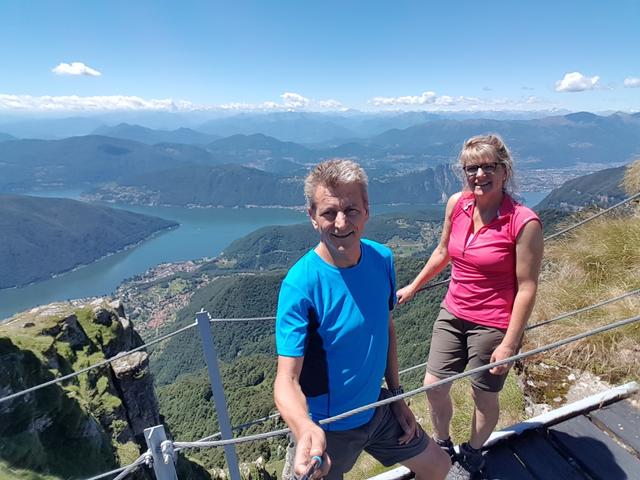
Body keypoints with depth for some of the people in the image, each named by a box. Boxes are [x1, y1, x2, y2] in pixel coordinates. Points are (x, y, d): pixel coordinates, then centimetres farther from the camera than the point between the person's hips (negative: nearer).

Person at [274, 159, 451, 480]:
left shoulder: (381, 259, -12)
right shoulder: (300, 284, -29)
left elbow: (386, 328, 2)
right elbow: (287, 380, -29)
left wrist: (396, 395, 5)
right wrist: (305, 429, -48)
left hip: (376, 407, 6)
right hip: (326, 426, -5)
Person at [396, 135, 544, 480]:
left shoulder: (523, 222, -20)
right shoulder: (456, 204, -5)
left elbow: (527, 288, -15)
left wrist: (509, 344, -13)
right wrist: (413, 287, 19)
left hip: (493, 325, -4)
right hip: (452, 313, 5)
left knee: (484, 397, 16)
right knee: (433, 386, 12)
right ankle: (442, 447, 44)